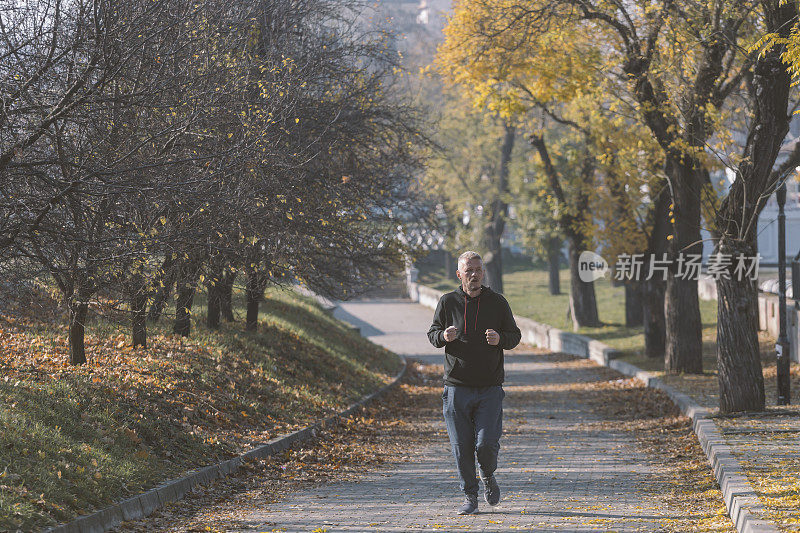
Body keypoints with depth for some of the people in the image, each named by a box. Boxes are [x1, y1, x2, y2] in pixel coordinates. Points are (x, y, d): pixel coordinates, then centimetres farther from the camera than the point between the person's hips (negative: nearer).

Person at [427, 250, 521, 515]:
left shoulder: (497, 302, 4)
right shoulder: (448, 302, 4)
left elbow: (514, 335, 10)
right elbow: (432, 333, 11)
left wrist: (500, 339, -13)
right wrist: (444, 336, -13)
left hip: (490, 389, -1)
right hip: (457, 388, 1)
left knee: (486, 443, -10)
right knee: (462, 447, 0)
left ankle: (488, 476, 21)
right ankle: (470, 497, 13)